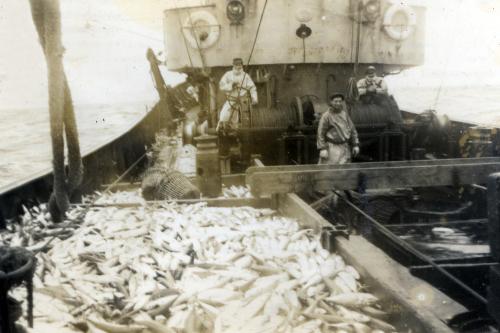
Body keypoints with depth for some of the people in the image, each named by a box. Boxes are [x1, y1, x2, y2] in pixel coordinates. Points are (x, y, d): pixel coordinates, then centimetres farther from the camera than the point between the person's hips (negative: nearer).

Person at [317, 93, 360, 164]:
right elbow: (321, 133, -6)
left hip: (345, 148, 5)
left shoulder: (345, 114, 9)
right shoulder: (326, 116, -6)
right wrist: (322, 149, -12)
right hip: (332, 148, -5)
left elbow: (352, 130, 15)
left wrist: (355, 145, 11)